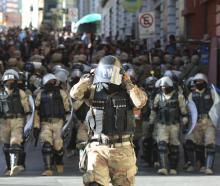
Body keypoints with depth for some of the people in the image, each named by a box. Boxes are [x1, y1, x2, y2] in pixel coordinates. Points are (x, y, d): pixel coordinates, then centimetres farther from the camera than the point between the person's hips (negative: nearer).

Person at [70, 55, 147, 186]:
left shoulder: (126, 93, 4)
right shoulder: (93, 92, 5)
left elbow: (141, 102, -14)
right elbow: (75, 93, -10)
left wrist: (128, 84, -5)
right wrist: (89, 78, -1)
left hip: (122, 150, 1)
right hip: (98, 148, -1)